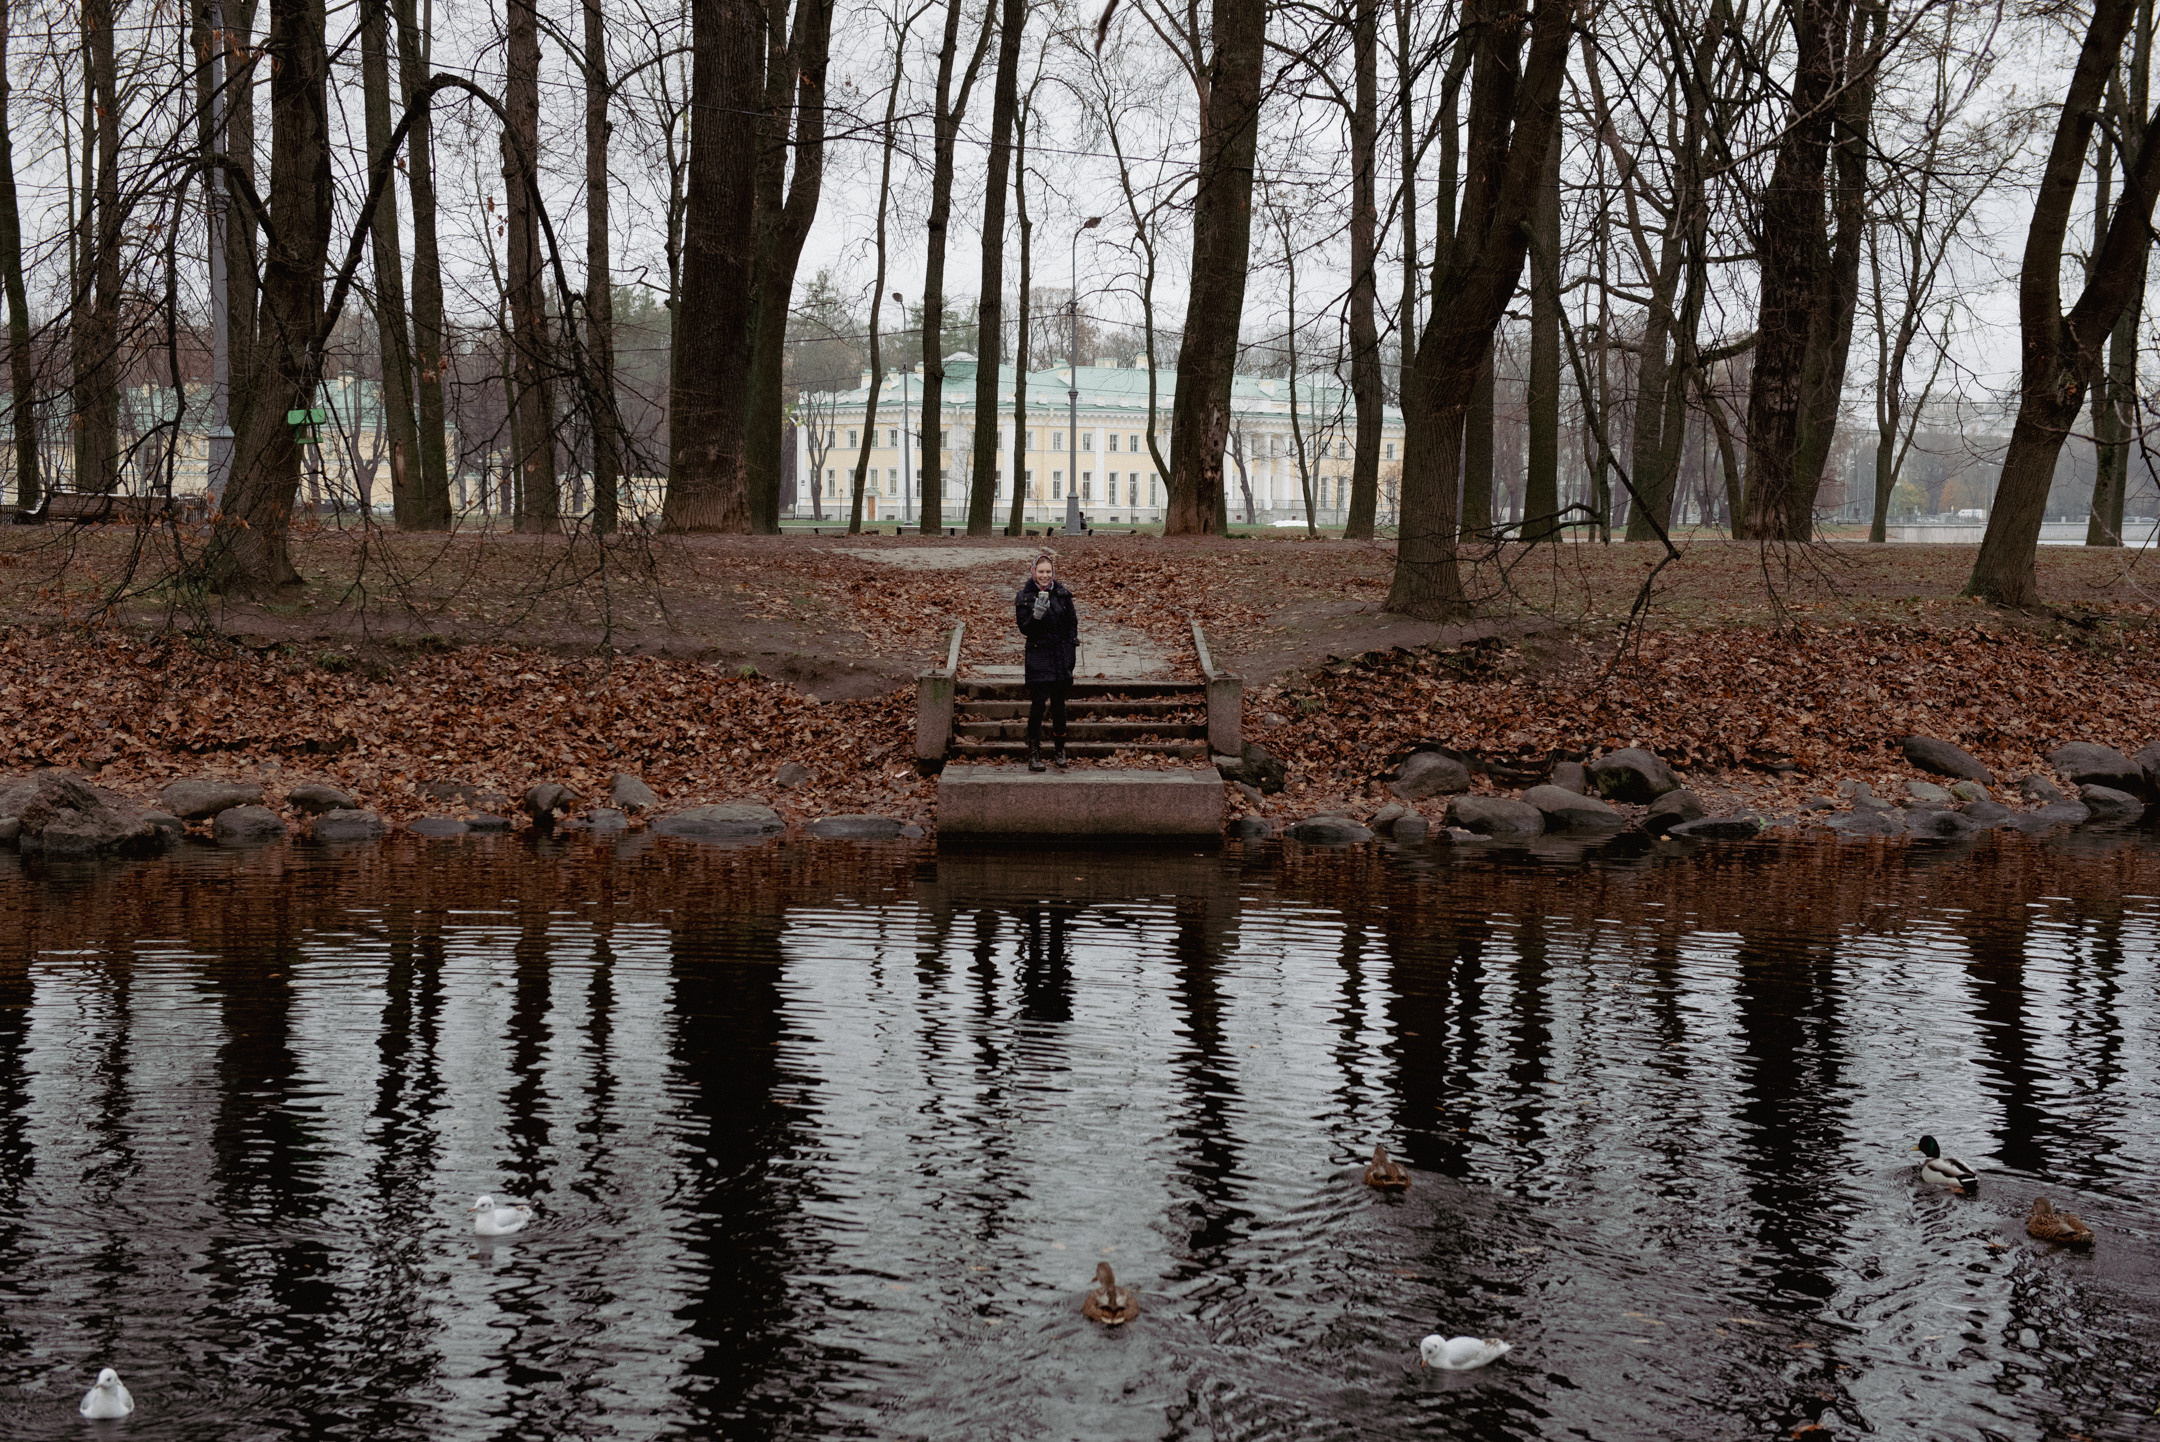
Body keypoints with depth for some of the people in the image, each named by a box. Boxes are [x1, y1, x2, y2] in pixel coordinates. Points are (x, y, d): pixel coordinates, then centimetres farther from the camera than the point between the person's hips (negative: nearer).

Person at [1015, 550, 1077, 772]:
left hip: (1061, 657, 3)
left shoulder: (1062, 594, 5)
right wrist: (1037, 614, -24)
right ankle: (1034, 754, -3)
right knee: (1038, 704, -8)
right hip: (1038, 658, -3)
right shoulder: (1024, 597, -2)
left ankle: (1060, 751, 20)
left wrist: (1071, 653, 4)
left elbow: (1072, 623, 10)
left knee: (1058, 704, 8)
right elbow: (1024, 629, -7)